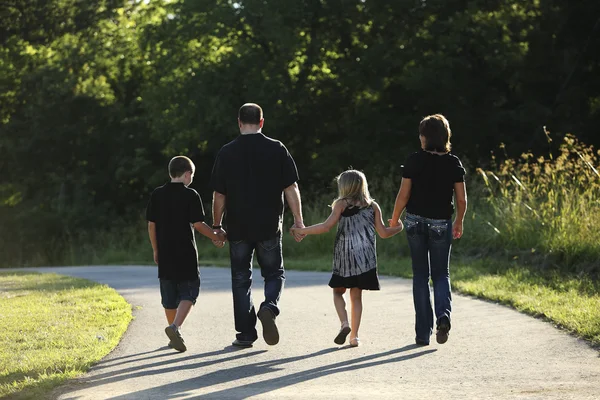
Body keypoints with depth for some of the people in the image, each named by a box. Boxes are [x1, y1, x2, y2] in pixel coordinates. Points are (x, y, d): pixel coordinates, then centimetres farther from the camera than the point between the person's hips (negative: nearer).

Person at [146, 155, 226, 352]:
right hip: (186, 254, -4)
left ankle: (173, 329, 19)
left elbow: (151, 224, 7)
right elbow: (198, 224, -11)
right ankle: (175, 327, -19)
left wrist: (156, 250, 16)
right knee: (188, 293, 2)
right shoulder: (190, 195, -8)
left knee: (169, 297, 13)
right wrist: (216, 235, 5)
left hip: (165, 254, 4)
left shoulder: (157, 194, 5)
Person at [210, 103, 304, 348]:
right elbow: (291, 188, -4)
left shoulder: (226, 153, -2)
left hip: (238, 227, 0)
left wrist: (216, 226, 9)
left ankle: (245, 334, 9)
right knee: (274, 273, 13)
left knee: (241, 279, 10)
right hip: (270, 226, 0)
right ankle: (270, 307, -16)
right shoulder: (277, 150, -2)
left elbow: (219, 195, 0)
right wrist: (298, 221, 2)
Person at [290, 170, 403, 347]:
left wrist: (302, 230, -1)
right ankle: (354, 336, 4)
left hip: (344, 255, -3)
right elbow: (383, 233, 9)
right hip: (365, 257, 3)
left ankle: (345, 323, -11)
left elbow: (326, 226, -10)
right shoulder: (373, 206, 9)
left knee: (338, 291, 12)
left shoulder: (341, 204, -1)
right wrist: (398, 228, 29)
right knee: (356, 295, 7)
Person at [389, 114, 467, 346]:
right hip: (441, 224, 1)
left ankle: (423, 332, 8)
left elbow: (403, 195, -8)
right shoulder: (454, 163, -4)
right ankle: (444, 315, -15)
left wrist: (394, 219, 7)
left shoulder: (414, 161, -9)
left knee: (420, 275, 9)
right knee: (441, 274, 14)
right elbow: (461, 199, -2)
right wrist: (459, 222, 15)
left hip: (416, 222, -1)